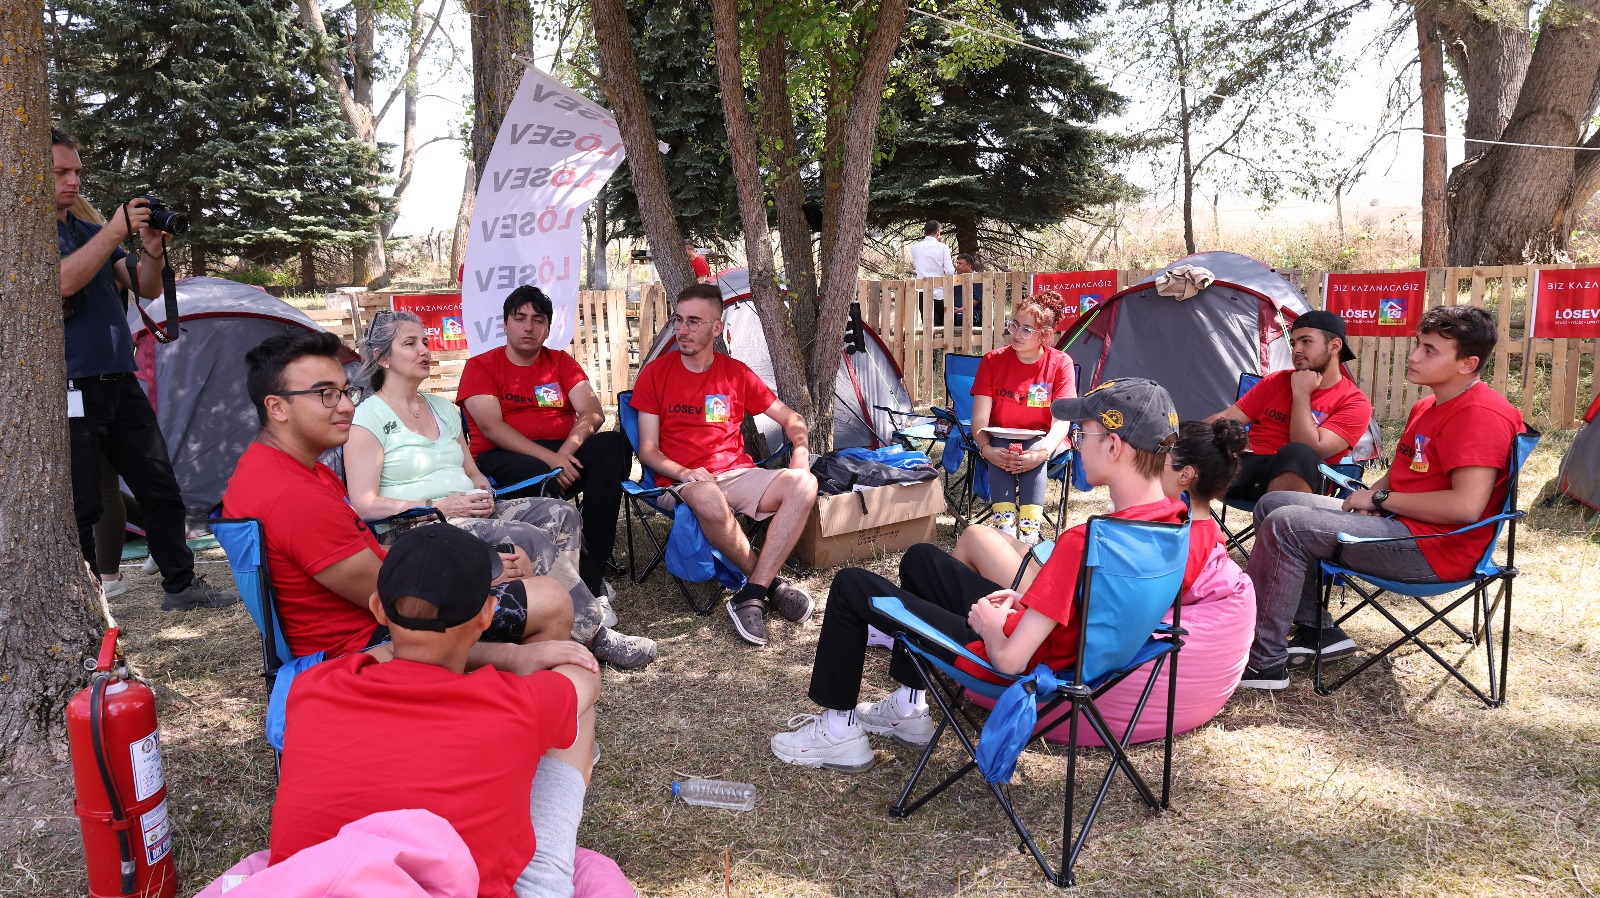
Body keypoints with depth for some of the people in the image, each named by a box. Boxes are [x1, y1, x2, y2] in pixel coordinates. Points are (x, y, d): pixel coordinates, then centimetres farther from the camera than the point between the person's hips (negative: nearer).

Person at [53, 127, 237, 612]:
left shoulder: (91, 231, 16)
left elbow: (147, 290, 13)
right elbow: (62, 280, -23)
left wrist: (153, 253, -6)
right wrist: (114, 232, -21)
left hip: (122, 384, 7)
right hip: (72, 392, -7)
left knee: (161, 489, 10)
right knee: (80, 509, -2)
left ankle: (180, 585, 21)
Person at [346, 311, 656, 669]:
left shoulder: (443, 408, 20)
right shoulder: (369, 417, -3)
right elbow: (365, 505, -11)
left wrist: (483, 491, 0)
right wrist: (438, 507, -16)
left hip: (470, 512, 8)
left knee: (560, 514, -16)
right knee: (530, 538, -28)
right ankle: (593, 635, -19)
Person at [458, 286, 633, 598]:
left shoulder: (561, 362, 16)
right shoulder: (480, 366, 6)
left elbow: (593, 413, 2)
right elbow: (492, 427, -8)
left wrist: (567, 450, -20)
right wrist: (549, 458, -22)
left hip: (564, 453, 4)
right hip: (505, 458, -3)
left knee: (614, 444, -26)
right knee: (539, 474, -38)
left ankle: (593, 566, -27)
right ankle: (587, 575, -31)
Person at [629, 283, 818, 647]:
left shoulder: (736, 372, 8)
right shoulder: (655, 373, 2)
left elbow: (791, 418, 16)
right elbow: (647, 450, -1)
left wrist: (801, 450, -6)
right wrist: (684, 473, -20)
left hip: (738, 474, 3)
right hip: (684, 481, -3)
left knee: (803, 484, -26)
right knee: (708, 499, -41)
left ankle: (751, 596, -27)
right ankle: (771, 584, -18)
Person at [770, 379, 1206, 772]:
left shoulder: (1084, 543, -35)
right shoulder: (1178, 521, -9)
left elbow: (1009, 658, -31)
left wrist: (989, 622, -9)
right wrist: (1026, 602, 3)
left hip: (1000, 650, -8)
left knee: (851, 585, 4)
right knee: (920, 557, 25)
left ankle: (839, 731, 18)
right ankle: (907, 709, 33)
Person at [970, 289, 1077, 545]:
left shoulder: (1060, 363, -7)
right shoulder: (993, 360, -4)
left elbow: (1061, 420, -15)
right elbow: (980, 416, -10)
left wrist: (1043, 451, -34)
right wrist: (986, 449, -31)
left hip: (1041, 440, -1)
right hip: (1001, 439, 1)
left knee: (1034, 456, -34)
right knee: (1001, 455, -33)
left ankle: (1029, 533, -43)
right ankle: (1005, 527, -44)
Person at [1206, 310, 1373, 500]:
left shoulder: (1354, 403, 2)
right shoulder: (1275, 381, 18)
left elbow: (1311, 451, -12)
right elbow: (1227, 418, 13)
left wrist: (1301, 394, -5)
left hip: (1295, 476, -3)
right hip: (1246, 465, 3)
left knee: (1299, 453, -40)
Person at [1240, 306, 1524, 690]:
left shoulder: (1482, 415, -18)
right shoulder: (1428, 407, 14)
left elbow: (1466, 506, -28)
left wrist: (1380, 499, -17)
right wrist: (1371, 495, 3)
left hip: (1434, 549, -11)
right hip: (1397, 521, 11)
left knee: (1286, 525, -22)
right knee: (1272, 504, 8)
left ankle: (1263, 661, -16)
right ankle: (1317, 630, 6)